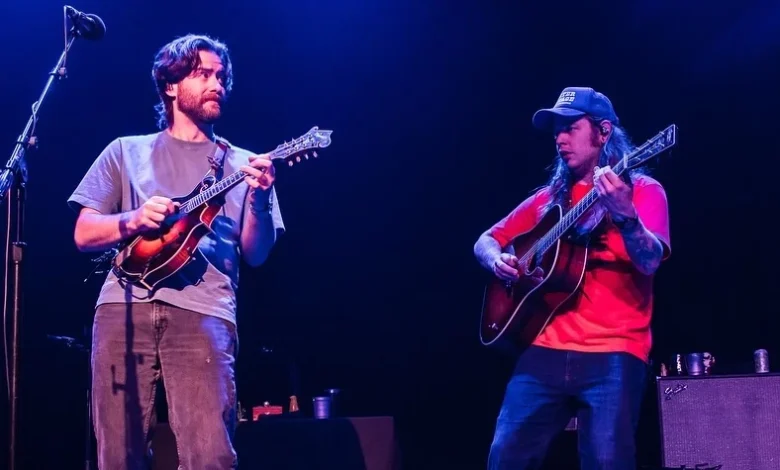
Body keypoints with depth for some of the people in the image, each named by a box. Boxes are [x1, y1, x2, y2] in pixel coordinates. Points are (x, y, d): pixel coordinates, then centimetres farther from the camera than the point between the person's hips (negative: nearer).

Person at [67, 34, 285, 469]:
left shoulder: (243, 165, 17)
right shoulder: (126, 151, 18)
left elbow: (255, 254, 8)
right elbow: (84, 234, 13)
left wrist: (259, 200, -11)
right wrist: (133, 220, -7)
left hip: (204, 315, -1)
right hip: (124, 309, 1)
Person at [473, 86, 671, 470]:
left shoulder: (642, 190, 4)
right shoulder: (551, 197, 18)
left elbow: (650, 261, -13)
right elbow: (486, 241, 24)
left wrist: (625, 215, -33)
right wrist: (497, 261, 0)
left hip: (613, 355, -4)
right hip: (545, 351, 4)